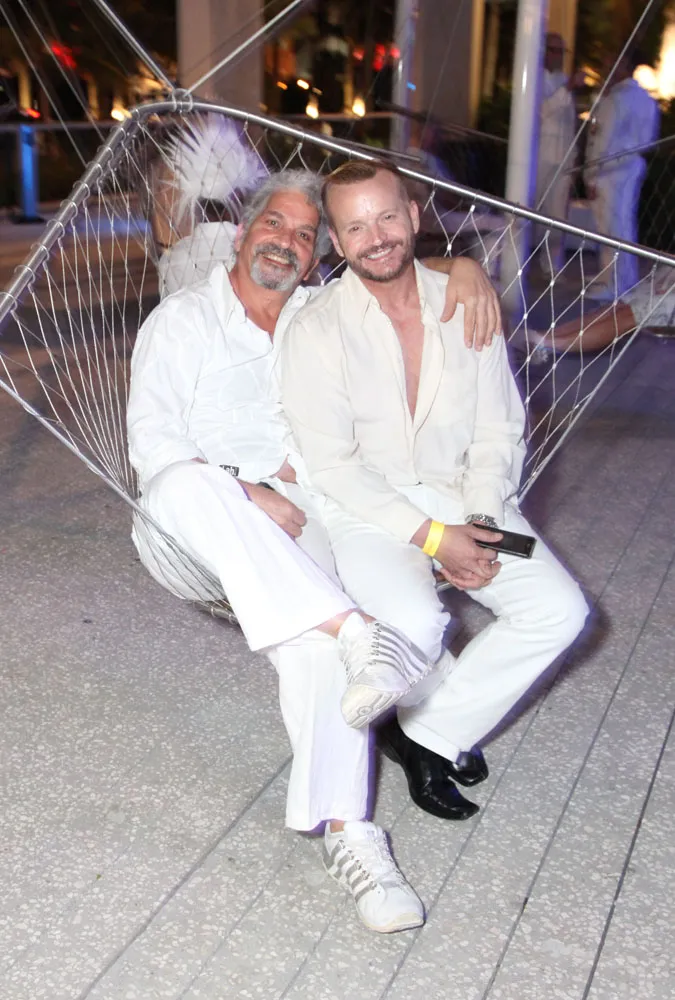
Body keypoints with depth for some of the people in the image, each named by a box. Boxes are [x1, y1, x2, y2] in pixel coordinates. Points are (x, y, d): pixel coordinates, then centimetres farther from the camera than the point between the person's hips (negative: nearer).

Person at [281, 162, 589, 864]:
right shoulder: (316, 330, -9)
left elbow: (499, 431, 5)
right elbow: (332, 464, -14)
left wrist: (481, 522, -12)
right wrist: (431, 537, -20)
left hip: (463, 497, 4)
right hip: (365, 510, -4)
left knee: (559, 610, -14)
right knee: (416, 623, -31)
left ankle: (428, 731, -1)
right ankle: (453, 712, 6)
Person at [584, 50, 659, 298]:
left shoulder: (616, 98, -15)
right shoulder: (644, 98, 11)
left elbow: (604, 140, -17)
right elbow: (650, 138, 14)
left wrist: (592, 177, -14)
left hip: (612, 173, -9)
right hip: (632, 170, 9)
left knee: (611, 228, -2)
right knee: (624, 226, 15)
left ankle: (614, 285, 3)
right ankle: (626, 280, 24)